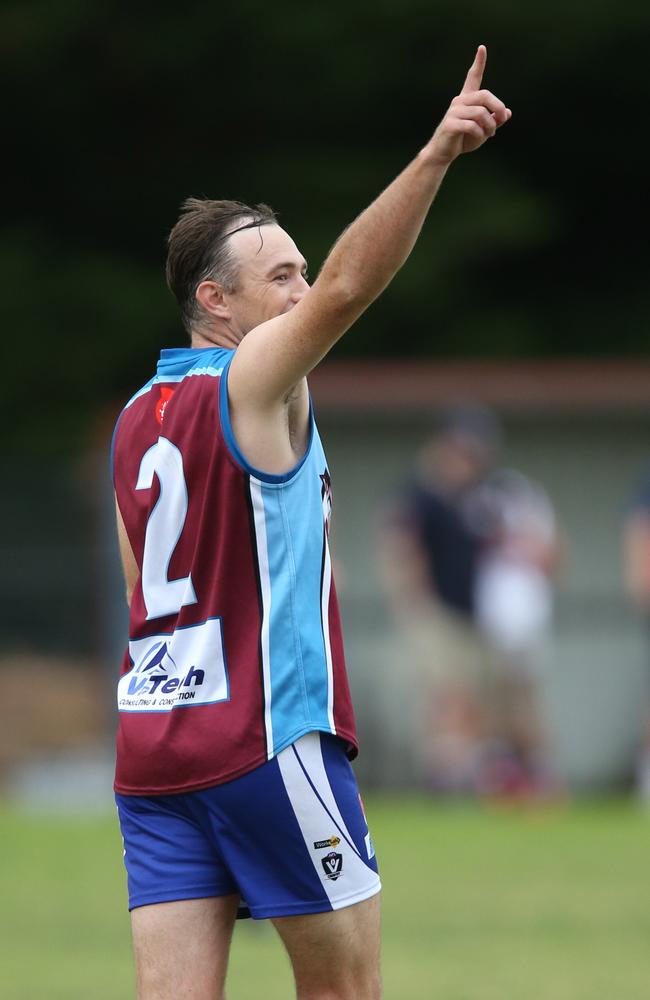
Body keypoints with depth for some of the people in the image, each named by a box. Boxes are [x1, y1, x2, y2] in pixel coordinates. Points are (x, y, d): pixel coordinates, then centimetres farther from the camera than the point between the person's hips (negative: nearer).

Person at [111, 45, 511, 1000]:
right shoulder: (251, 379, -8)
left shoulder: (137, 418, 16)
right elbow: (349, 283, -25)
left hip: (152, 741, 7)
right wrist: (435, 156, -35)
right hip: (264, 739, -7)